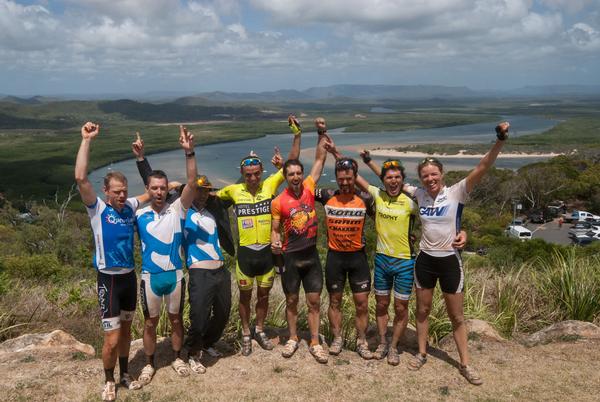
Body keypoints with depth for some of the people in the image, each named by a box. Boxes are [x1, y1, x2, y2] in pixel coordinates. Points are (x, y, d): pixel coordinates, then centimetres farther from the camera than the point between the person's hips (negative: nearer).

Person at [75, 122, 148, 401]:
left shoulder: (130, 206, 1)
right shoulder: (97, 208, -11)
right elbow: (80, 178, -25)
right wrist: (87, 140, -27)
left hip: (130, 276, 5)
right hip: (109, 280, -5)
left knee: (126, 330, 19)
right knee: (112, 338, -4)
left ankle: (125, 374, 37)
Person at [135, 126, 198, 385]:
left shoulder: (177, 210, -6)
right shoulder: (139, 215, -2)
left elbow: (191, 183, -20)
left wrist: (189, 152, -30)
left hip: (175, 274, 0)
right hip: (150, 276, 0)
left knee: (176, 319, 15)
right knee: (150, 322, 13)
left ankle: (177, 358, 34)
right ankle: (149, 364, 31)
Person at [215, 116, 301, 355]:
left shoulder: (270, 185, -5)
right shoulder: (234, 191, -5)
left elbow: (292, 162, -7)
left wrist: (297, 135, -13)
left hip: (267, 252, 1)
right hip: (245, 253, -1)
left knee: (263, 295, 16)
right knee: (245, 296, 13)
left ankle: (260, 331, 36)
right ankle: (246, 335, 31)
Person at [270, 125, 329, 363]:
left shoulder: (309, 188, -2)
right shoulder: (278, 202, -7)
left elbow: (320, 159, -1)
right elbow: (274, 229, 1)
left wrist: (322, 134, -7)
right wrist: (274, 242, -20)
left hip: (311, 254, 2)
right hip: (290, 257, -1)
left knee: (314, 301, 6)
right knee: (291, 301, 12)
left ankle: (315, 343, 16)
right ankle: (293, 339, 29)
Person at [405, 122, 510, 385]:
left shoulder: (456, 193, -12)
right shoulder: (419, 194, -1)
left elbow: (482, 168, -24)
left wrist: (500, 141, -35)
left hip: (450, 261, -3)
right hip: (425, 260, 3)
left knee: (457, 316, 10)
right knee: (422, 311, 16)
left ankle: (465, 364, 25)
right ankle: (422, 353, 35)